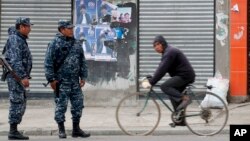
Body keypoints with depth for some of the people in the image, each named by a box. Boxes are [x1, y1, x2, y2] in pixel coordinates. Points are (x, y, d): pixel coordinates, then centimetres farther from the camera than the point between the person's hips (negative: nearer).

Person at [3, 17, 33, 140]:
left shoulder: (20, 40, 18)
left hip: (18, 77, 10)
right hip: (15, 76, -10)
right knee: (17, 103, -8)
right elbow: (15, 61, -22)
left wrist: (25, 76, 20)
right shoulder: (15, 39, -14)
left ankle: (14, 130, 14)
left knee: (21, 104, 11)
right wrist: (24, 77, -25)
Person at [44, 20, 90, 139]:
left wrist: (83, 76, 10)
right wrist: (51, 79, -13)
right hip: (61, 81, -6)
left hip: (75, 81, 6)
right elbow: (48, 63, -9)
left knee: (78, 104, 8)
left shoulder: (77, 43, 12)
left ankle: (76, 129, 18)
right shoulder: (55, 43, -7)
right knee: (61, 105, -1)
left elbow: (82, 61, 17)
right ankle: (61, 130, 9)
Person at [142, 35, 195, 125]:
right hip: (184, 75, 11)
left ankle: (184, 98, -24)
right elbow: (161, 69, 19)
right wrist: (150, 80, 10)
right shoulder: (167, 52, 19)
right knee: (173, 95, 11)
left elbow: (162, 70, -23)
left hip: (185, 75, -11)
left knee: (164, 87, -19)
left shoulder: (170, 52, -15)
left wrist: (151, 82, -23)